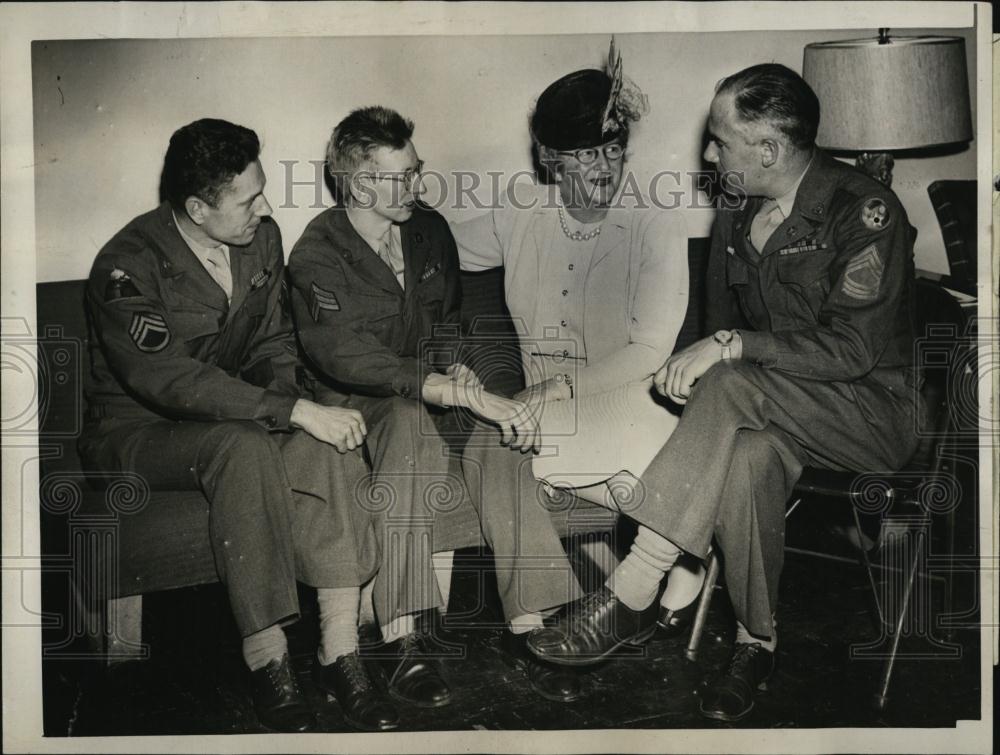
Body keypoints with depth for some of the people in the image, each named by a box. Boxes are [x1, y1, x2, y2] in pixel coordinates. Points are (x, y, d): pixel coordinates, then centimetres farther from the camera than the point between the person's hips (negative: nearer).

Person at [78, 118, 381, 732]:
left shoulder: (261, 238, -1)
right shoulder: (129, 266, -21)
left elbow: (274, 342, 8)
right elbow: (169, 379, -32)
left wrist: (286, 400, -15)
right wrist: (294, 411, -36)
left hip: (229, 414, 5)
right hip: (136, 432, -5)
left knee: (324, 446, -27)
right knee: (243, 447, -37)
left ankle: (341, 650, -27)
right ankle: (266, 661, -31)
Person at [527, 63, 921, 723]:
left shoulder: (864, 211, -14)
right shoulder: (736, 219, 8)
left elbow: (853, 348, -22)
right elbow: (724, 324, 16)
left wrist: (732, 346, -28)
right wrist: (696, 362, -6)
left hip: (874, 411, -5)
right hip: (772, 412, 5)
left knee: (731, 385, -34)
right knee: (747, 459, -33)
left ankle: (629, 597, -33)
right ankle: (755, 644, -14)